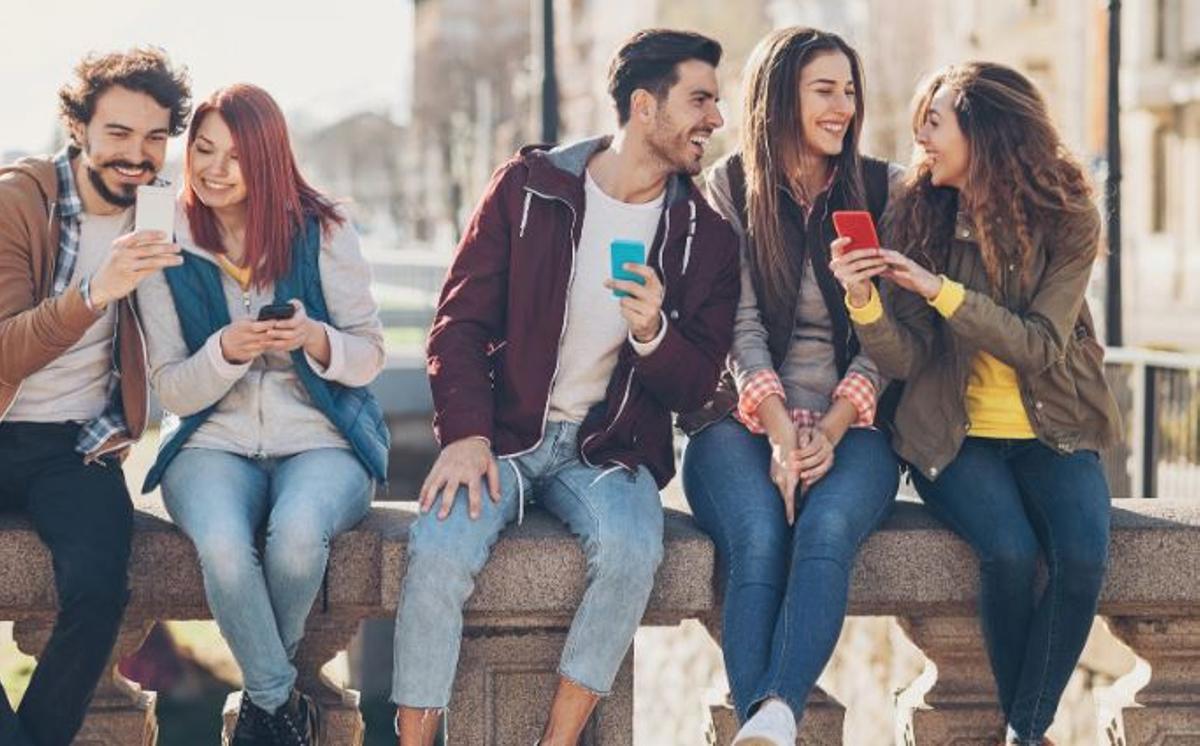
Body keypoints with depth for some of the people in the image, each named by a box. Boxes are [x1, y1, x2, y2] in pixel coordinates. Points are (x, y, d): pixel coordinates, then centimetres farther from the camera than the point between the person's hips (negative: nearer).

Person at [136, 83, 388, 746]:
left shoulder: (322, 232, -2)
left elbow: (370, 354, 1)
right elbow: (172, 391, 1)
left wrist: (314, 338, -21)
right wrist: (226, 351, -20)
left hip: (322, 439, -1)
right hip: (213, 442, 1)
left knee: (297, 536, -34)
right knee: (223, 546, -34)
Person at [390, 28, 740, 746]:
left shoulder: (706, 237, 4)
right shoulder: (528, 187, 1)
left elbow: (695, 387, 4)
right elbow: (461, 320, 0)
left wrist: (652, 333, -19)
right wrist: (466, 435, -15)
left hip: (610, 447, 1)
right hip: (503, 435, -1)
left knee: (632, 550, -32)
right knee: (440, 552, -30)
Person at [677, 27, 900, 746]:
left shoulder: (883, 189, 9)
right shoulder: (731, 187, 7)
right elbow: (741, 327, -2)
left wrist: (830, 432, -12)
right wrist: (782, 436, -16)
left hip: (849, 425, 0)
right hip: (744, 418, 0)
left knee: (827, 530, -34)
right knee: (759, 539, -32)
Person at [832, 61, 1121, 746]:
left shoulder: (1067, 220, -7)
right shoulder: (922, 216, -3)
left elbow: (1040, 346, -16)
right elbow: (906, 359, -8)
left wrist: (941, 290, -24)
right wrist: (864, 300, -28)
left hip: (1051, 432, 0)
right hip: (955, 434, 0)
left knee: (1083, 557, -26)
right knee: (1010, 552, -27)